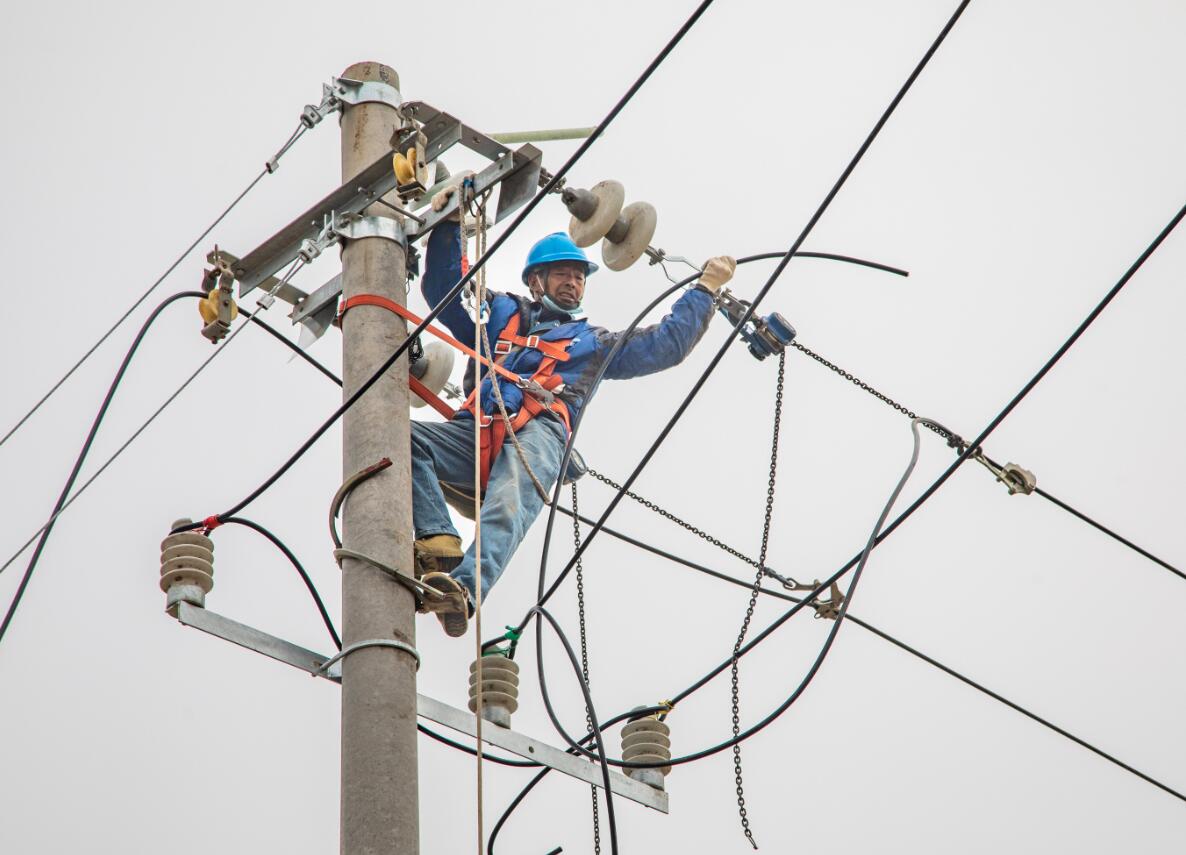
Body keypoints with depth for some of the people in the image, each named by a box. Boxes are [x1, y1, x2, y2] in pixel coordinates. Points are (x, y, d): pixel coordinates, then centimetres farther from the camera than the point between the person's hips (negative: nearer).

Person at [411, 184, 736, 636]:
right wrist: (446, 227, 23)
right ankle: (440, 545, -41)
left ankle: (464, 590, -61)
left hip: (538, 434, -2)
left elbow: (666, 343, 31)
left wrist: (704, 289, 31)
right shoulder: (501, 313, 37)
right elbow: (442, 290, 32)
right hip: (475, 431, 2)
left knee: (509, 507, -36)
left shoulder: (594, 342, 36)